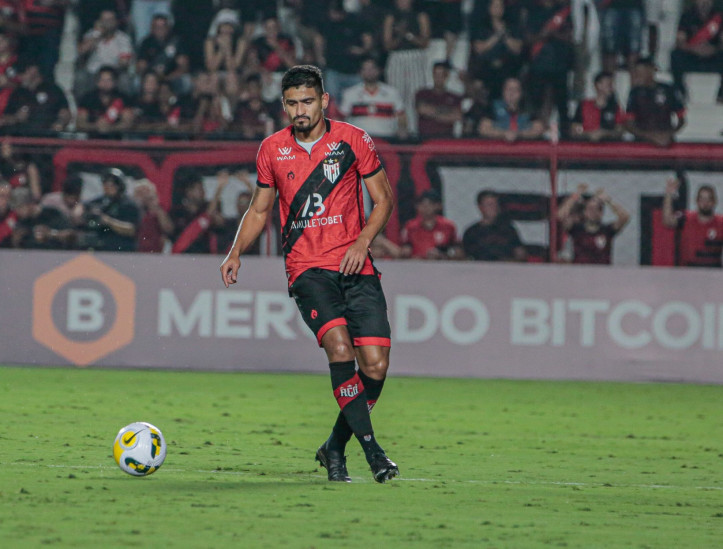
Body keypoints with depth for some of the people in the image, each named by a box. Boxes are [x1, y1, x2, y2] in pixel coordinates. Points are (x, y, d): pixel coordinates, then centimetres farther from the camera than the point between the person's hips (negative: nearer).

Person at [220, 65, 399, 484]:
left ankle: (335, 448, 12)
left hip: (355, 264, 0)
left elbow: (384, 199, 8)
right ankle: (371, 448, -22)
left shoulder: (353, 140, 3)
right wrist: (236, 253, 5)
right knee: (339, 346, -25)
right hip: (307, 268, 0)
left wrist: (363, 241, -7)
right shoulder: (272, 150, 8)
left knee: (375, 365, -9)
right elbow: (259, 210, 20)